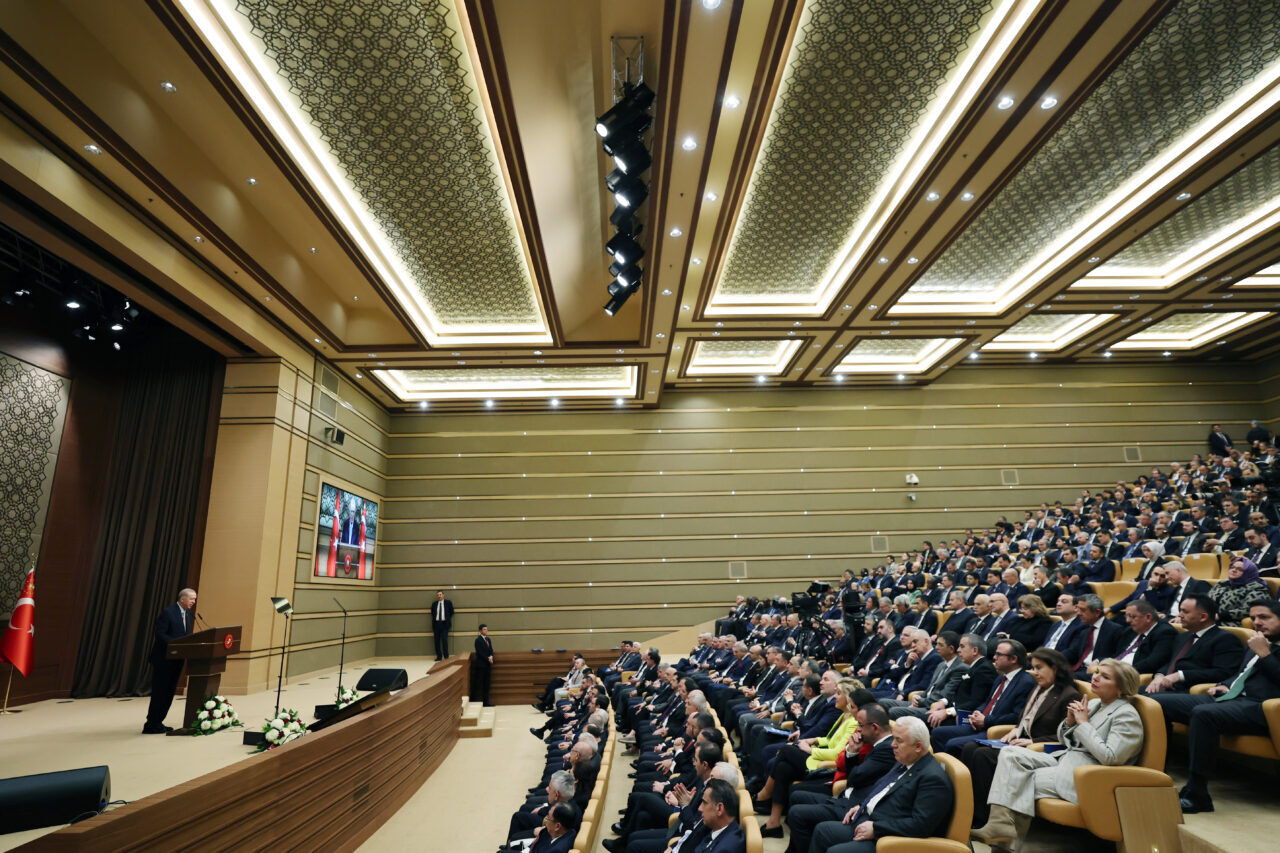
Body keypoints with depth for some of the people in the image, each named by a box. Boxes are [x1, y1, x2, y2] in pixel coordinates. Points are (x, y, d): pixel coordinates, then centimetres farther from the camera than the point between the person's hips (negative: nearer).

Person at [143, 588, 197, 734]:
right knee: (160, 692, -2)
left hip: (177, 659, 8)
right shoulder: (167, 612, -15)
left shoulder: (188, 614, 10)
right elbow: (160, 634, -20)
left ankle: (157, 723, 20)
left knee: (169, 692, 11)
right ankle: (151, 725, 7)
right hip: (164, 658, -8)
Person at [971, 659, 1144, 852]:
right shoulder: (1093, 703, 17)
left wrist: (1083, 723, -12)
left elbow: (1109, 758, -18)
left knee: (1021, 782, -18)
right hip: (1063, 759, 8)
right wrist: (1070, 721, 0)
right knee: (1010, 754, -15)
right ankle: (1000, 822, -25)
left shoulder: (1127, 715, -7)